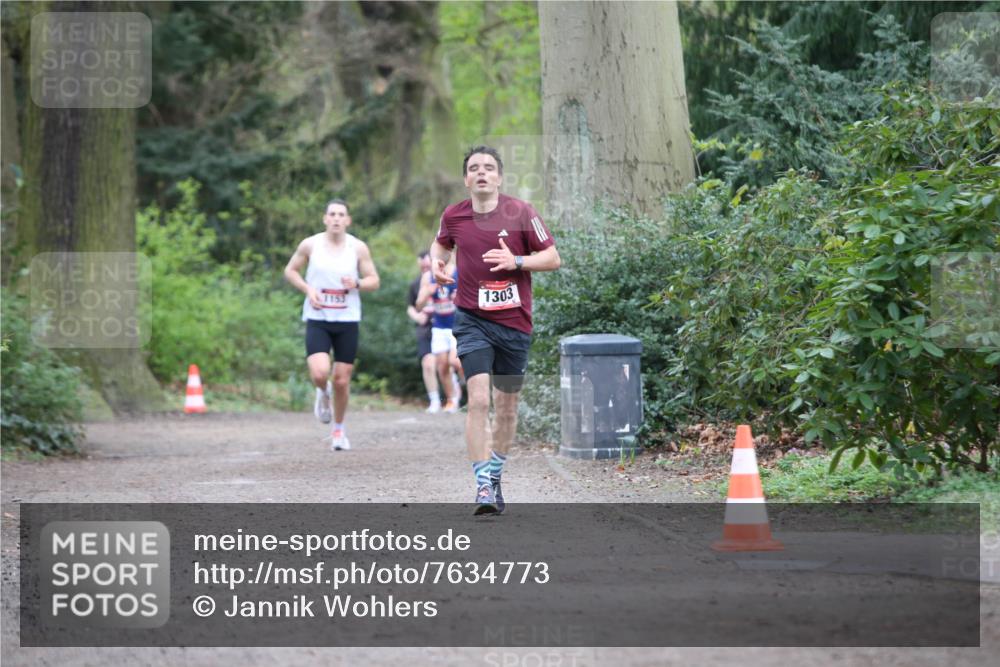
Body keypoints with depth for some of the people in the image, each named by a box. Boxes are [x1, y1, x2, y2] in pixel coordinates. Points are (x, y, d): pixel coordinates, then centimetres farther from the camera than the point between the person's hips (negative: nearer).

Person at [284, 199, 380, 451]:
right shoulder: (310, 245, -2)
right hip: (317, 319, -1)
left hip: (347, 320, 1)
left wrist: (357, 284, -17)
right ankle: (323, 393, 17)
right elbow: (290, 270, 11)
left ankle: (338, 428, 26)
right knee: (319, 373, -21)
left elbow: (374, 281, 6)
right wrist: (308, 289, -7)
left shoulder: (358, 248, 0)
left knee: (342, 380, 4)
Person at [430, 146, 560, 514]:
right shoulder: (453, 216, 1)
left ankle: (495, 475, 30)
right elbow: (441, 243, 24)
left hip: (514, 321, 1)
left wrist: (516, 261, -17)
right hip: (472, 319, -1)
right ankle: (483, 485, -17)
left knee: (507, 404, 11)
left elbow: (553, 258, -2)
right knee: (478, 400, -16)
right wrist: (437, 262, 2)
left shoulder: (520, 213, -6)